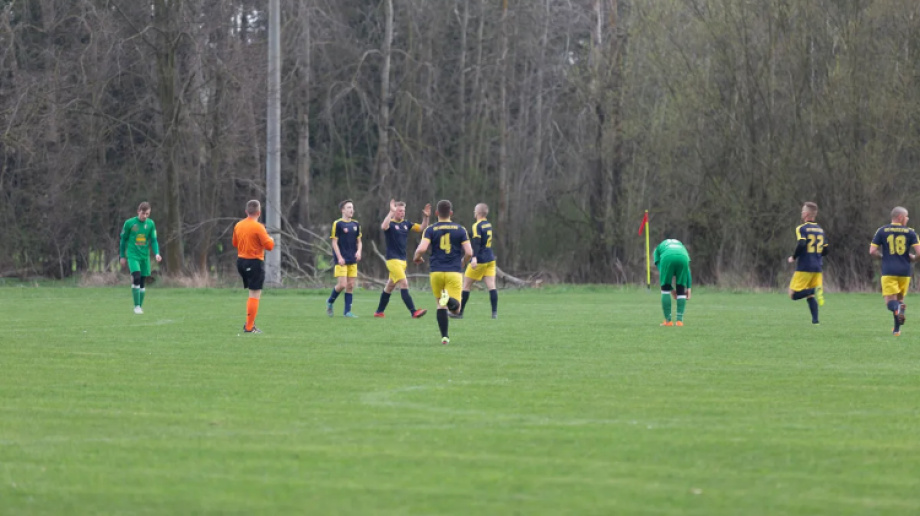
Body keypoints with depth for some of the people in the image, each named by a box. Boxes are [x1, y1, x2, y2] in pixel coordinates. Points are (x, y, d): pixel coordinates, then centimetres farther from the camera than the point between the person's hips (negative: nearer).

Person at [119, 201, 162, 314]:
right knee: (136, 277, -20)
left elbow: (154, 240, 6)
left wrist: (157, 253, -10)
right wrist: (122, 256, 8)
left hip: (145, 256, 3)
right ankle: (136, 306, -13)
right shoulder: (129, 223, -4)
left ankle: (140, 307, 17)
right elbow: (123, 240, 6)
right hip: (133, 255, -3)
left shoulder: (150, 224, 4)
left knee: (142, 281, 5)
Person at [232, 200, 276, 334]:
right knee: (255, 295, -3)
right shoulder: (258, 227, -16)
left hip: (241, 261, 7)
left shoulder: (238, 226, 6)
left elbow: (235, 243, 19)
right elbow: (269, 246, -15)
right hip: (255, 262, -7)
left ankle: (249, 323, 13)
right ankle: (249, 327, -5)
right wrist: (270, 239, 6)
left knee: (254, 294, 18)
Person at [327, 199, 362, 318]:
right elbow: (334, 242, -7)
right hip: (341, 260, -5)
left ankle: (347, 311, 7)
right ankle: (330, 301, 14)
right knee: (342, 284, -12)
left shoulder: (356, 224, 11)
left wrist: (359, 251, -3)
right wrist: (339, 257, -15)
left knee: (350, 286, 3)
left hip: (352, 260, 5)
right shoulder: (337, 224, -6)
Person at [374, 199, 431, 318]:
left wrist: (426, 217, -5)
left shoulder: (406, 224, 11)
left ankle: (379, 311, 22)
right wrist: (391, 212, -35)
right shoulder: (390, 223, -10)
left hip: (402, 260, 7)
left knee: (389, 286, 13)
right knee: (404, 284, -16)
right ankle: (414, 312, -21)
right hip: (393, 259, -7)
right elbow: (384, 227, -33)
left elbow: (422, 228, 11)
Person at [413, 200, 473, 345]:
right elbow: (469, 252, 0)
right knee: (456, 309, -2)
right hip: (454, 272, -1)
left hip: (436, 272, 1)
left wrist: (416, 257, 10)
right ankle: (449, 299, -38)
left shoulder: (431, 230, 1)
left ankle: (444, 336, 8)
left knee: (440, 305, 18)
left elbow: (422, 248, -13)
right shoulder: (460, 229, 5)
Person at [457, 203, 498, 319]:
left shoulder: (477, 226, -12)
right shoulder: (488, 224, 12)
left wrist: (474, 257, -34)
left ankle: (459, 312, 10)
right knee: (491, 286, -1)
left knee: (466, 285, 4)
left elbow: (476, 243, -24)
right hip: (490, 259, 7)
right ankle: (494, 312, -12)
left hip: (479, 261, -7)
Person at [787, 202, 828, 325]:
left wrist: (793, 258, -7)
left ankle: (814, 291, -25)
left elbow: (801, 245, -22)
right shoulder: (820, 229, 12)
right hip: (817, 268, 6)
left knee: (794, 294, -2)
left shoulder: (801, 228, -7)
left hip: (804, 268, -6)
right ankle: (815, 319, -4)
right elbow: (825, 250, 12)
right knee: (810, 296, 12)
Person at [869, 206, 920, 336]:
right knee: (900, 298, 19)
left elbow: (872, 251, 0)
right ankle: (897, 329, 11)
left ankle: (898, 309, -40)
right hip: (905, 271, 1)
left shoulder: (882, 231, 3)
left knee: (890, 301, -4)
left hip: (888, 272, -1)